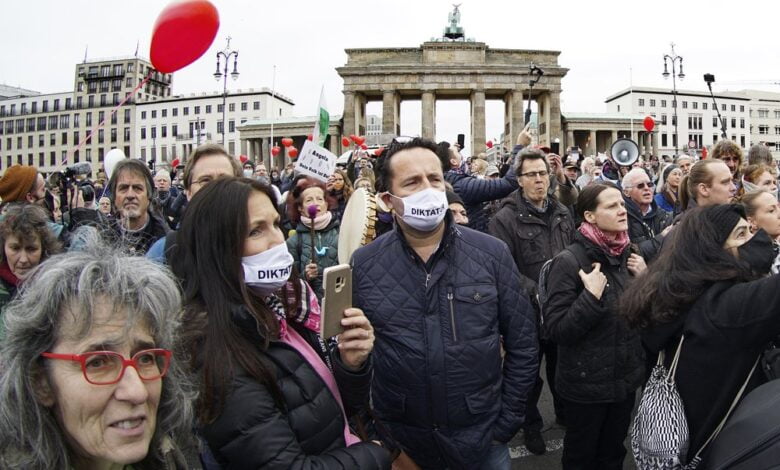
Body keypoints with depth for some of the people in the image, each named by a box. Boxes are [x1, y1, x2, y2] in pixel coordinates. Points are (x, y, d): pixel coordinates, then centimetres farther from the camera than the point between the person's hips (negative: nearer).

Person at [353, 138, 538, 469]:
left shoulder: (492, 253, -8)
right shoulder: (363, 265, -8)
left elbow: (522, 344, -1)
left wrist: (507, 421, -2)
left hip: (481, 435, 0)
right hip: (398, 439, 1)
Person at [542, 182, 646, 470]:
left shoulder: (627, 255, 1)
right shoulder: (569, 262, -19)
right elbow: (555, 330, -22)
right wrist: (591, 296, -30)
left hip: (625, 378, 6)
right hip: (586, 384, -6)